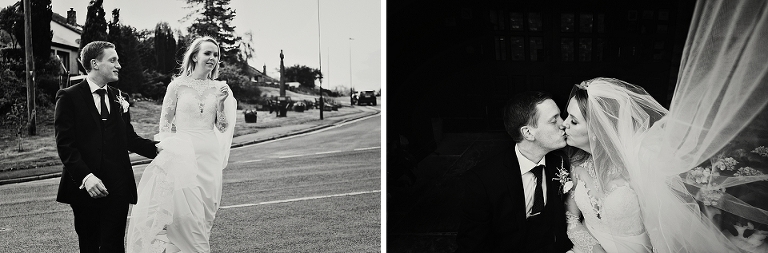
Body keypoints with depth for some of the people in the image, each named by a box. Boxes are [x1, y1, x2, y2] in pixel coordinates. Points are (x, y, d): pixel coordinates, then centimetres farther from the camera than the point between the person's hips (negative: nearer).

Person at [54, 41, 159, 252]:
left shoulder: (119, 98, 13)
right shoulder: (69, 97, -2)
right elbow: (65, 144, -9)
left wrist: (156, 149, -5)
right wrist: (85, 177, -20)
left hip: (117, 187, 3)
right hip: (86, 187, -3)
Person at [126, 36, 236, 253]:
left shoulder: (220, 88, 8)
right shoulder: (178, 85, 0)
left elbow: (223, 128, 6)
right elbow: (165, 123, 5)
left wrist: (221, 103, -8)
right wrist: (165, 150, -2)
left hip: (209, 156, 3)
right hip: (182, 153, -3)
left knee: (204, 213, 6)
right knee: (182, 212, -7)